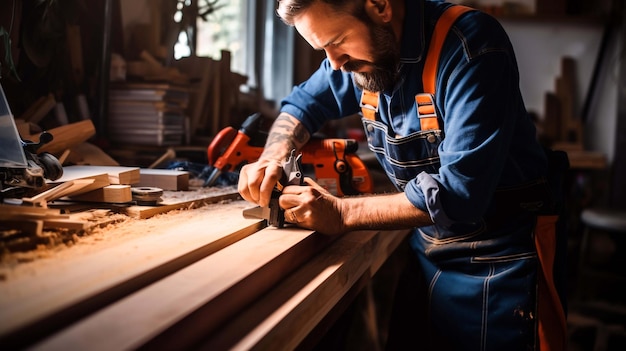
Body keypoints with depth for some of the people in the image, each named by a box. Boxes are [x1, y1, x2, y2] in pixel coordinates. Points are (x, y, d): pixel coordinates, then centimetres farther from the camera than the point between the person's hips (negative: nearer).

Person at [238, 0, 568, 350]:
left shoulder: (471, 47, -26)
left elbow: (461, 189, -31)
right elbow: (303, 103, 12)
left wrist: (342, 213, -26)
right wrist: (273, 157, -9)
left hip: (498, 261, -6)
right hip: (427, 250, 6)